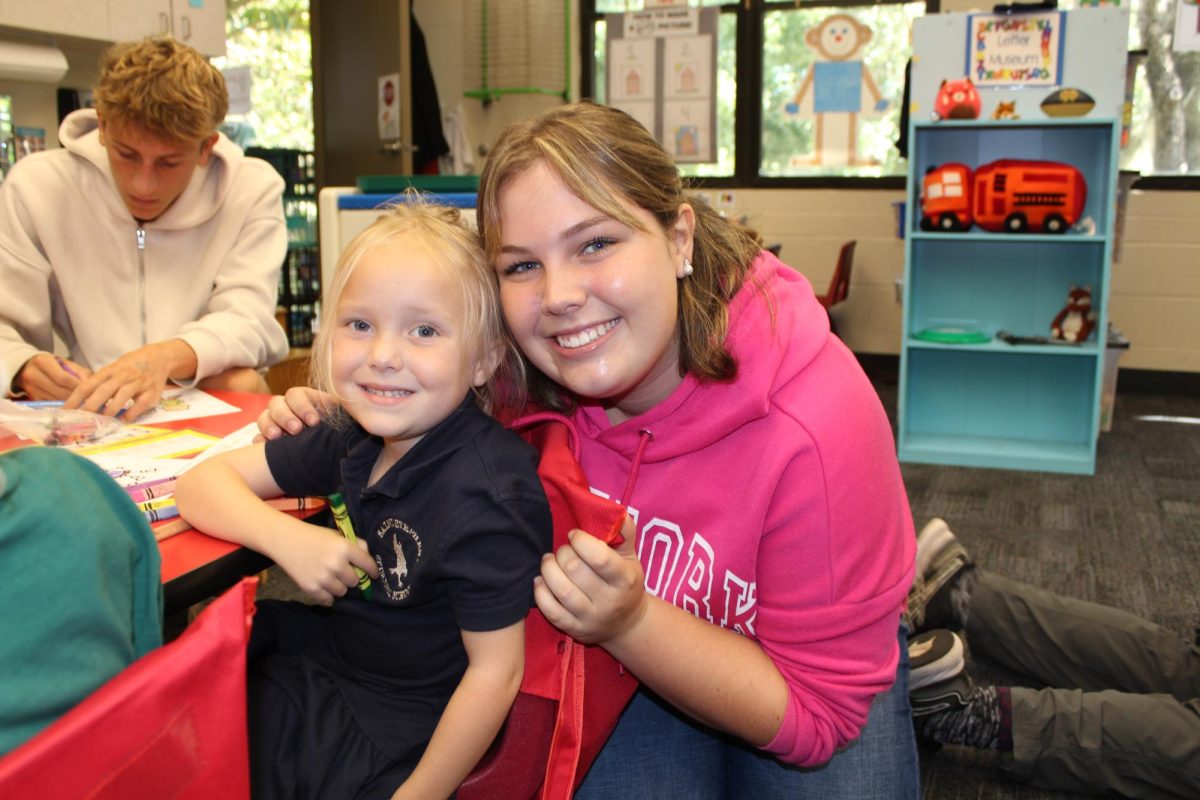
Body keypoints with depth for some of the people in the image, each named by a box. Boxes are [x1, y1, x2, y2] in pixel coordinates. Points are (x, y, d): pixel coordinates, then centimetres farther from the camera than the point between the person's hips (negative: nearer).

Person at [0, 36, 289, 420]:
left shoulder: (253, 190, -5)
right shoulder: (34, 188, -3)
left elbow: (248, 319, -15)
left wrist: (165, 358, -37)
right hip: (85, 410, 2)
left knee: (241, 385, -32)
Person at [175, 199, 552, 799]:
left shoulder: (481, 492, -28)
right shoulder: (354, 440, -6)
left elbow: (497, 672, -24)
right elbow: (203, 483, -1)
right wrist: (286, 538, -20)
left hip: (391, 744, -6)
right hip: (320, 661, 6)